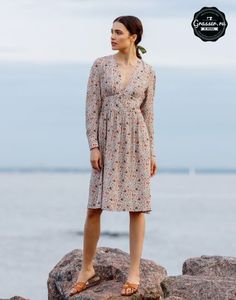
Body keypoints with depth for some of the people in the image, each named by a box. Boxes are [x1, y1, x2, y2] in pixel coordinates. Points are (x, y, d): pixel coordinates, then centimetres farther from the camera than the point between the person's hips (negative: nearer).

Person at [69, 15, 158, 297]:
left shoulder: (148, 72, 5)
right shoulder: (101, 64, 0)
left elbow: (147, 113, 9)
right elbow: (91, 107, -2)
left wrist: (151, 152, 6)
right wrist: (93, 146, -10)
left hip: (136, 140, 0)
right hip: (108, 141, 0)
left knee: (137, 206, -1)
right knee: (94, 207, -1)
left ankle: (134, 272, 6)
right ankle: (87, 269, 14)